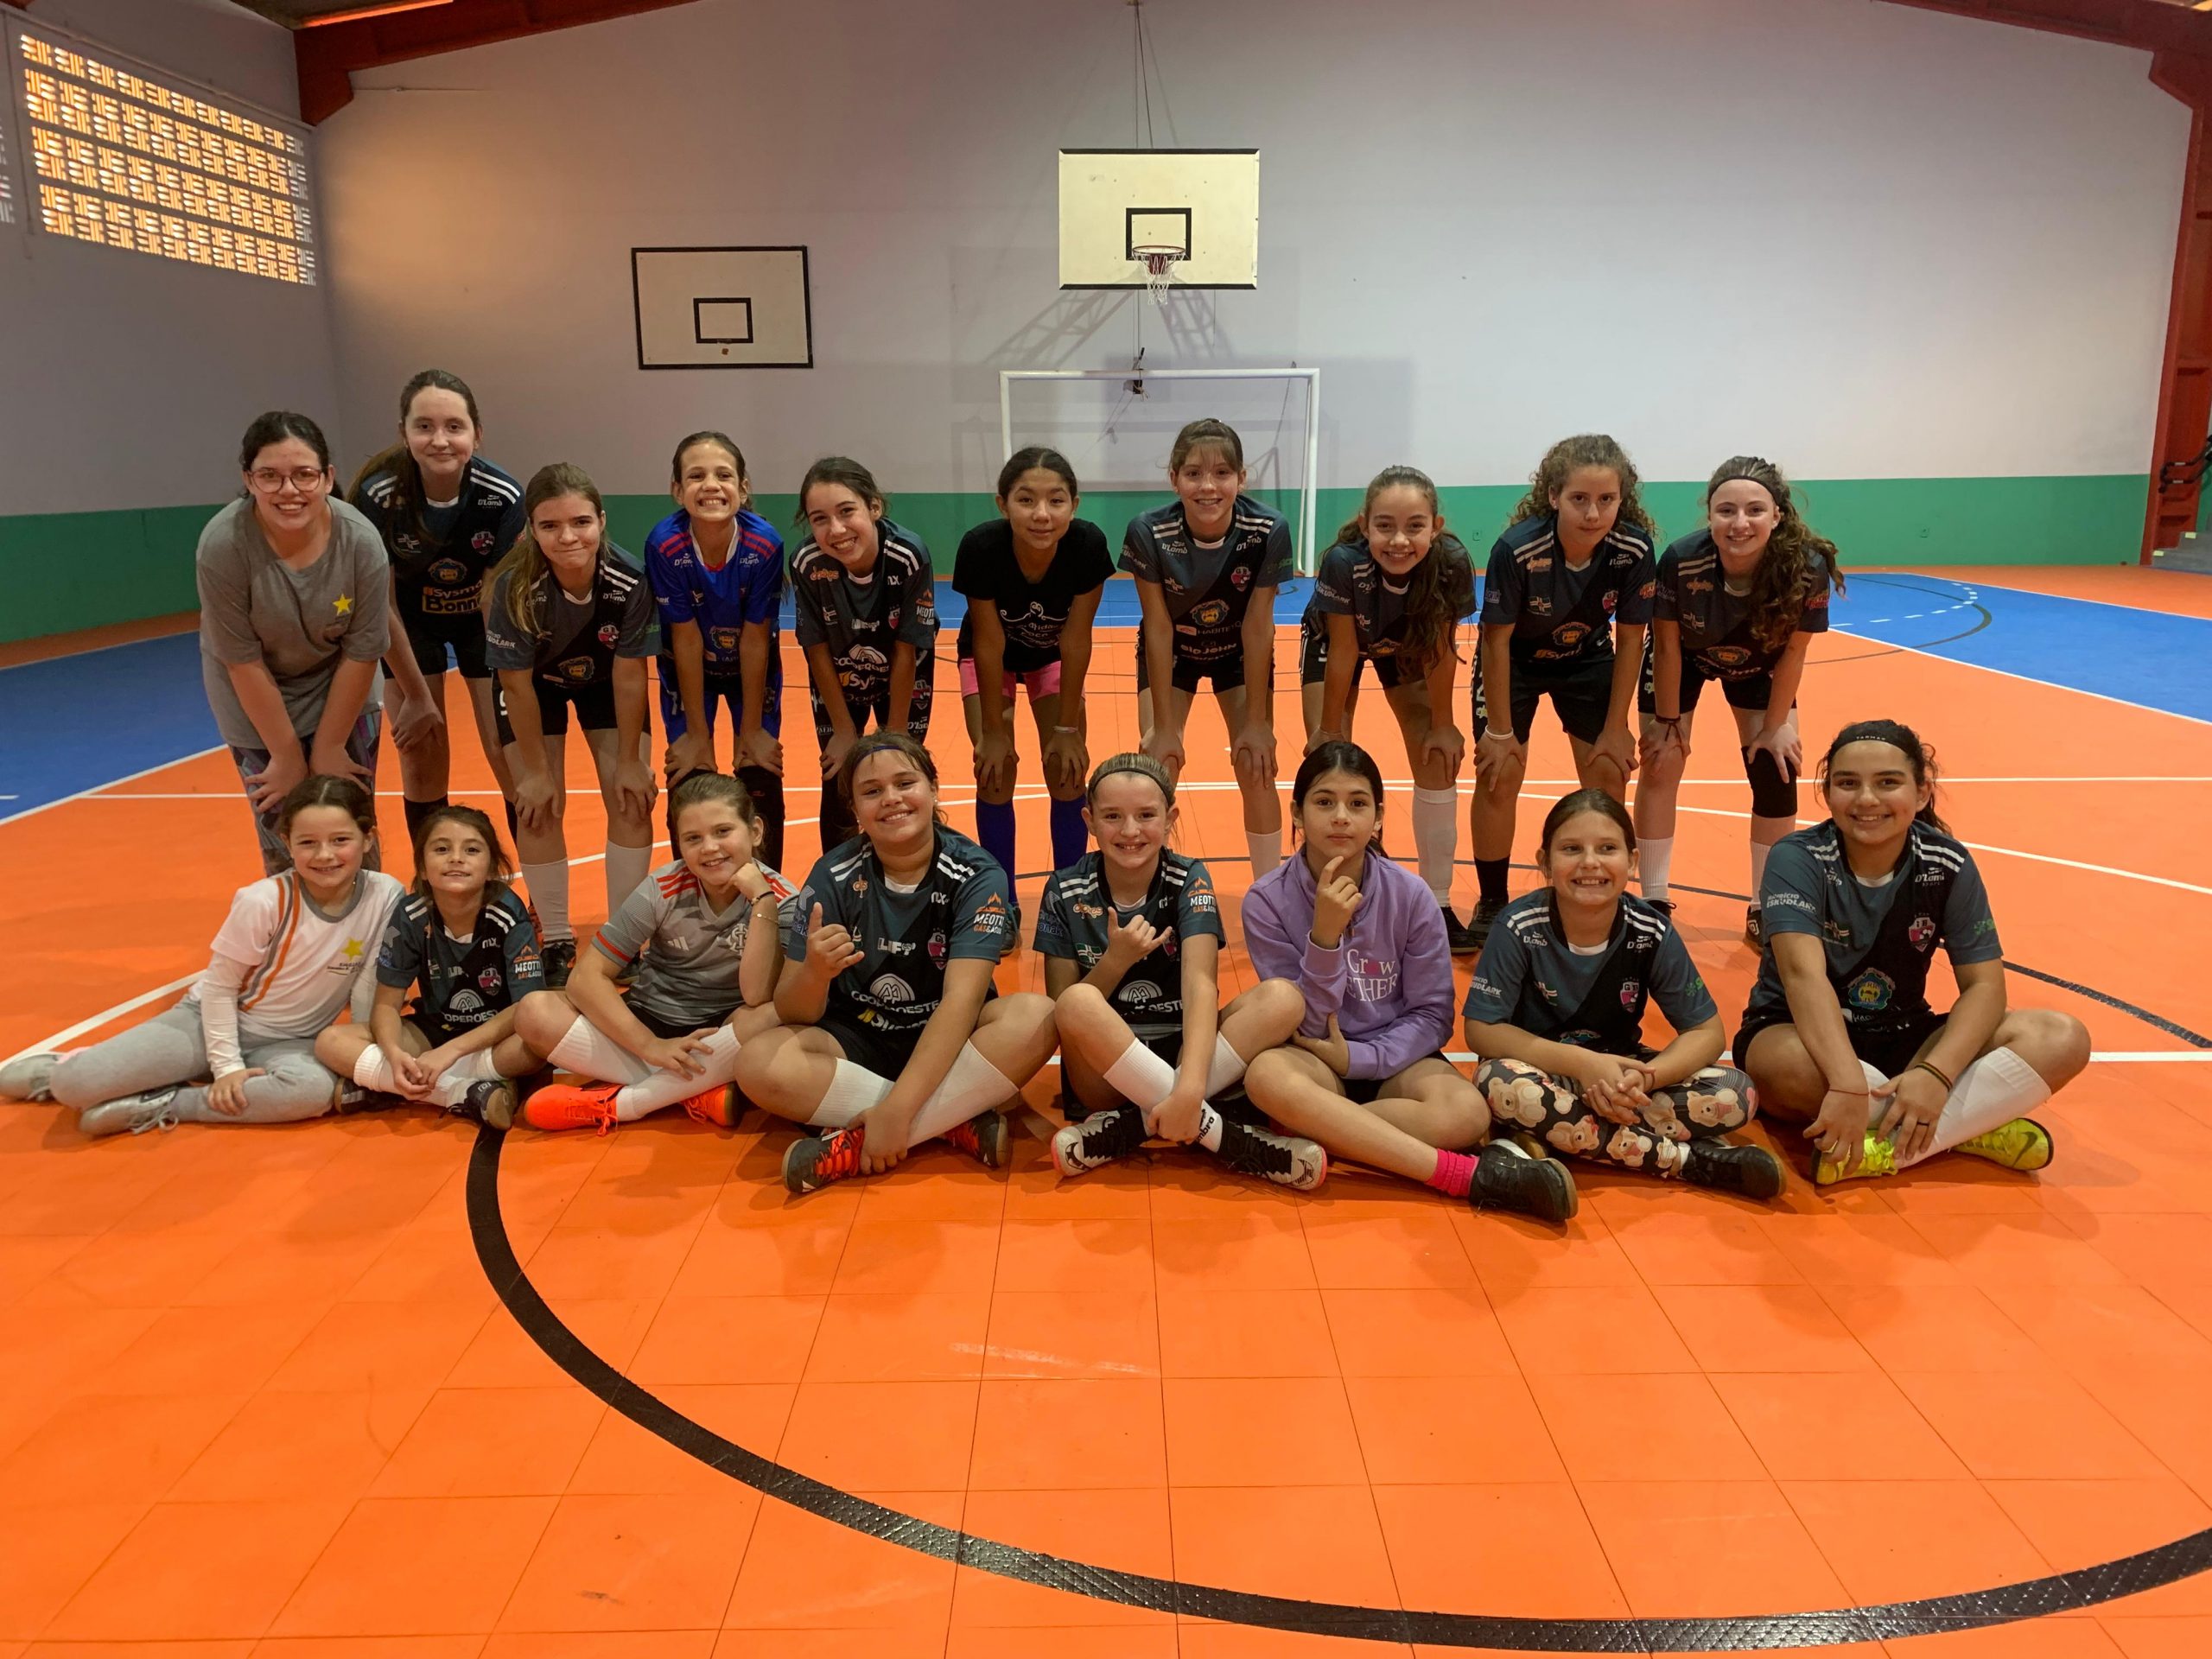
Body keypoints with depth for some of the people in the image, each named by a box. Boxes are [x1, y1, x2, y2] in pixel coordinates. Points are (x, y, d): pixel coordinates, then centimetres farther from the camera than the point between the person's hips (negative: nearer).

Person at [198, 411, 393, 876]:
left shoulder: (359, 540, -23)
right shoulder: (223, 545, -27)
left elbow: (362, 653, -15)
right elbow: (244, 662, -20)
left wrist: (329, 747, -10)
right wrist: (287, 756, -14)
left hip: (340, 688, 2)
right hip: (257, 700, -1)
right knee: (285, 841, -5)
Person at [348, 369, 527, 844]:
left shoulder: (503, 498, -29)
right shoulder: (378, 496, -29)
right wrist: (417, 697, -10)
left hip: (480, 619, 0)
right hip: (413, 623, 0)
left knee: (509, 755, -6)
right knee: (421, 760, -1)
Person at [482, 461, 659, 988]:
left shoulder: (630, 582, -33)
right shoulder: (515, 588, -36)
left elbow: (629, 677, -22)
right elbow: (518, 686, -24)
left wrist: (629, 762, -15)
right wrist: (537, 770, -17)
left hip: (604, 681, 1)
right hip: (537, 685, -1)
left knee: (631, 799, -5)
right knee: (538, 806, -8)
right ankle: (557, 943, 7)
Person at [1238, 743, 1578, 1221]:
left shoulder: (1411, 896, -7)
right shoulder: (1267, 901, -10)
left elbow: (1432, 1017, -3)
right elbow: (1305, 1028, -12)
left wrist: (1357, 1057, -18)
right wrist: (1324, 936, -28)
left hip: (1391, 1059, 1)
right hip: (1313, 1060, 0)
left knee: (1465, 1112, -32)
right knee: (1268, 1074, -38)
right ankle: (1468, 1174, -34)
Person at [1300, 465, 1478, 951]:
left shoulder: (1452, 563, -35)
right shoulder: (1344, 563, -40)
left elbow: (1440, 649, -21)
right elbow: (1343, 653, -30)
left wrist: (1442, 726, -13)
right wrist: (1328, 731, -21)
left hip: (1405, 646, 2)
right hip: (1334, 640, -2)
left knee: (1438, 761, -6)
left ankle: (1437, 904, 6)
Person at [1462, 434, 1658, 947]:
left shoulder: (1634, 549, -26)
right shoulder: (1516, 549, -35)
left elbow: (1629, 638, -12)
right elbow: (1497, 641, -23)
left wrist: (1616, 727, -9)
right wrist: (1500, 730, -17)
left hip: (1587, 659, 3)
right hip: (1515, 661, -2)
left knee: (1609, 773, -3)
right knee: (1499, 775, -8)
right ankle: (1491, 904, 8)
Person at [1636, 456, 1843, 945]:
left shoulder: (1808, 568, -35)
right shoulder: (1681, 560, -38)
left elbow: (1793, 652, -19)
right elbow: (1668, 647, -23)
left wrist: (1776, 725, -11)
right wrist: (1670, 722, -13)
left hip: (1757, 666, 1)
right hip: (1684, 660, -1)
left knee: (1777, 773, -4)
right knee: (1661, 767, -5)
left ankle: (1764, 910, 11)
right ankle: (1653, 904, 9)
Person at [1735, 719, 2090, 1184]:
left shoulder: (1948, 865, -7)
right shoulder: (1798, 859, -17)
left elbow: (1984, 985, -11)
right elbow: (1804, 973, -32)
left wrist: (1936, 1074, -30)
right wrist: (1847, 1085, -46)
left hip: (1902, 1039, 4)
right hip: (1804, 1035, -4)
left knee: (2063, 1039, -17)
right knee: (1791, 1067, -40)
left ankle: (1883, 1146, -27)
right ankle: (1968, 1126, -18)